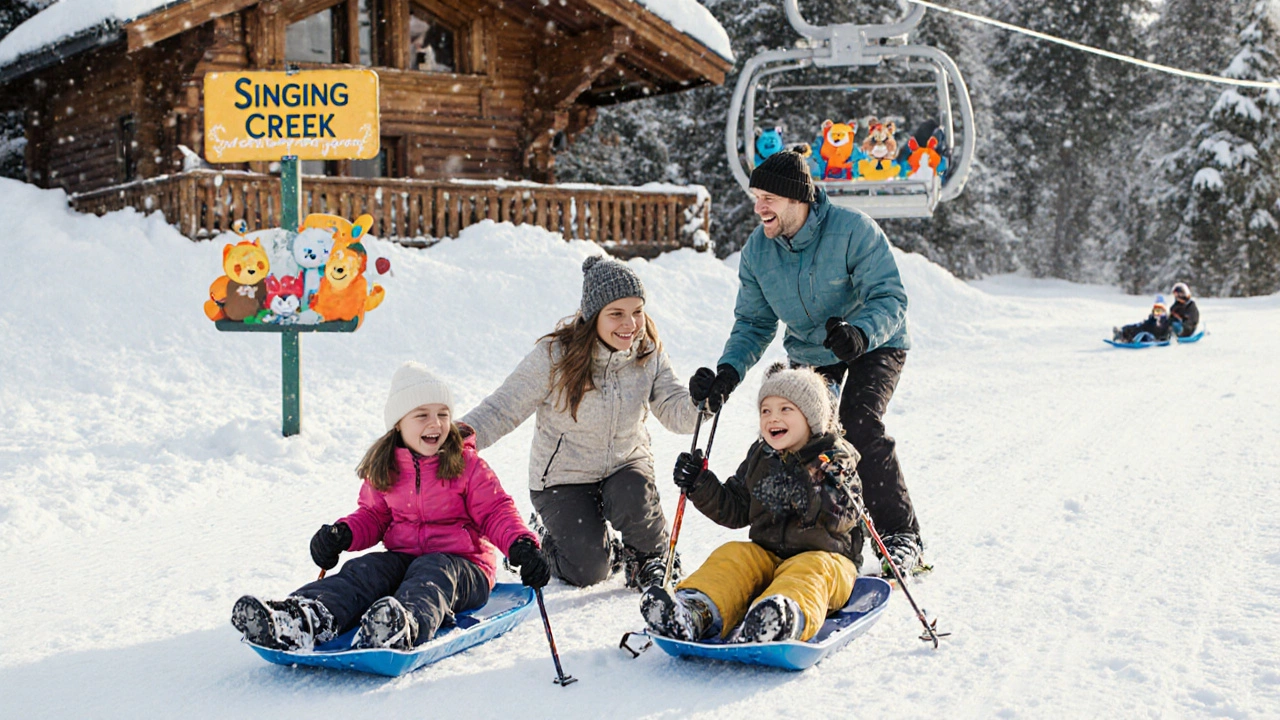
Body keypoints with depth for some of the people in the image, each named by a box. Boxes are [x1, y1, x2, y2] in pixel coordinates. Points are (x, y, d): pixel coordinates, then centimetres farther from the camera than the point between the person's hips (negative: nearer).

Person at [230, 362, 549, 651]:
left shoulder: (467, 464, 0)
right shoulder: (384, 469, 11)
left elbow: (496, 511, -1)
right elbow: (373, 516, 19)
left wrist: (521, 545, -20)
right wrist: (342, 534, -2)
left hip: (464, 563, -4)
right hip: (402, 557, 4)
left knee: (432, 574, -36)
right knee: (363, 570, -24)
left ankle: (403, 627, -72)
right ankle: (300, 620, -53)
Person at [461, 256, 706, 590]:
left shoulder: (648, 352, -8)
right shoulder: (555, 354, -19)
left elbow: (675, 413, -9)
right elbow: (503, 409, -17)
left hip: (626, 463, 3)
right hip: (564, 477, -2)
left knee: (634, 499, -32)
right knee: (588, 571, -15)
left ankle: (651, 558, 2)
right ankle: (547, 542, 21)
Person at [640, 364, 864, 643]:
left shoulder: (836, 458, -1)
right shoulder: (760, 456, 14)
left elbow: (843, 518, -14)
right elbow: (734, 510, 18)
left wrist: (808, 496, -30)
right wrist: (699, 485, 4)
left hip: (826, 555, -5)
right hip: (766, 555, 5)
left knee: (810, 571, -35)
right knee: (732, 555, -20)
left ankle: (787, 621, -67)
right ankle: (694, 612, -46)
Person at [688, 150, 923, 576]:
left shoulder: (854, 231, -25)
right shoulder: (757, 251, -9)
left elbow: (888, 298, -27)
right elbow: (754, 323, -4)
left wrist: (859, 333, -49)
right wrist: (728, 372, -22)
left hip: (875, 346, -5)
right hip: (808, 354, 5)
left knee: (858, 424, -26)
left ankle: (901, 536, -15)